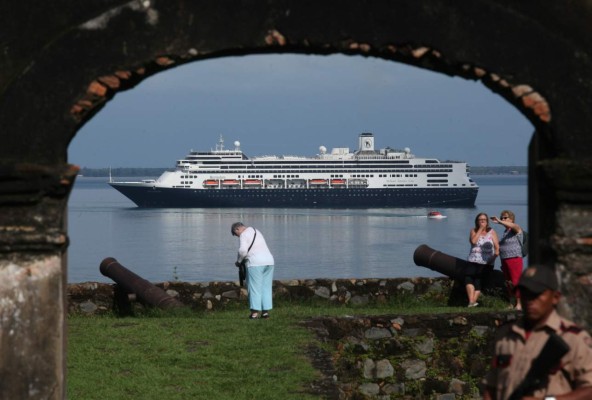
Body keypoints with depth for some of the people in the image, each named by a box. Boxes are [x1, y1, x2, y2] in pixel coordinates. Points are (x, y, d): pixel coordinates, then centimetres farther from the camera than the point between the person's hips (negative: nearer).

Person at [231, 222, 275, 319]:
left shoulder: (243, 235, -5)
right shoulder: (256, 232, 23)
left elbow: (243, 250, -18)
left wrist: (238, 261, -1)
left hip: (256, 263, -8)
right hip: (269, 261, 8)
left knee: (254, 288, -2)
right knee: (266, 288, 9)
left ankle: (255, 312, -5)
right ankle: (266, 312, 6)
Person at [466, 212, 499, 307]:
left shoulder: (492, 232, 10)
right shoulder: (473, 231, 13)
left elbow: (497, 247, 3)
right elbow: (473, 241, -7)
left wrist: (496, 254, -19)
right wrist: (480, 229, -4)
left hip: (487, 263, 0)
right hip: (473, 261, 1)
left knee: (479, 281, -10)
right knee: (468, 277, -21)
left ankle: (473, 301, -11)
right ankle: (471, 301, -29)